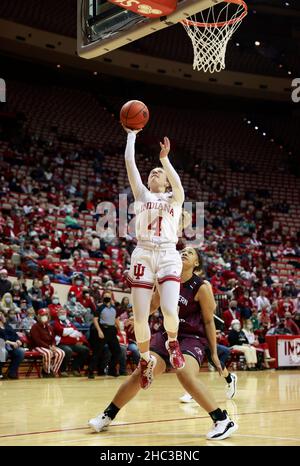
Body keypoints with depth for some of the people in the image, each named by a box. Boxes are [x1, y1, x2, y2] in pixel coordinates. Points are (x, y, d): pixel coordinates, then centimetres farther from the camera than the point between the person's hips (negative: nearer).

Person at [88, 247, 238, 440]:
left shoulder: (202, 287, -10)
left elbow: (209, 321, -4)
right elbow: (153, 304, 18)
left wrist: (214, 353, -4)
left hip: (192, 337, -5)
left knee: (186, 375, -31)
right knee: (140, 373, -3)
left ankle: (224, 421, -22)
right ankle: (107, 415, 13)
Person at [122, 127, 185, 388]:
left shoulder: (175, 198, 13)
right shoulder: (141, 194, 17)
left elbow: (178, 184, -12)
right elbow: (129, 162, 8)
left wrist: (165, 159, -20)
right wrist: (132, 134, 10)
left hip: (168, 256, -1)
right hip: (143, 255, 2)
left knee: (170, 311, -20)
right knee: (140, 318, -4)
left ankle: (173, 343, 13)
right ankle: (146, 360, 20)